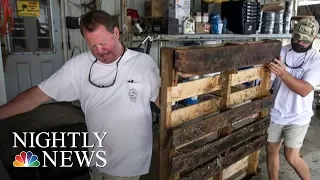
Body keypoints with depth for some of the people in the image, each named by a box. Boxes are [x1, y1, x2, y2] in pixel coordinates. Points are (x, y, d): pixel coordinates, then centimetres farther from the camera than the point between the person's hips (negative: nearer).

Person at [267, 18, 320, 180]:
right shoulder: (280, 52, -3)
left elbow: (304, 90, -23)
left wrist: (283, 73, -35)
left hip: (298, 117, -3)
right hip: (276, 113, 3)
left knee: (292, 157, -1)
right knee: (271, 150, 13)